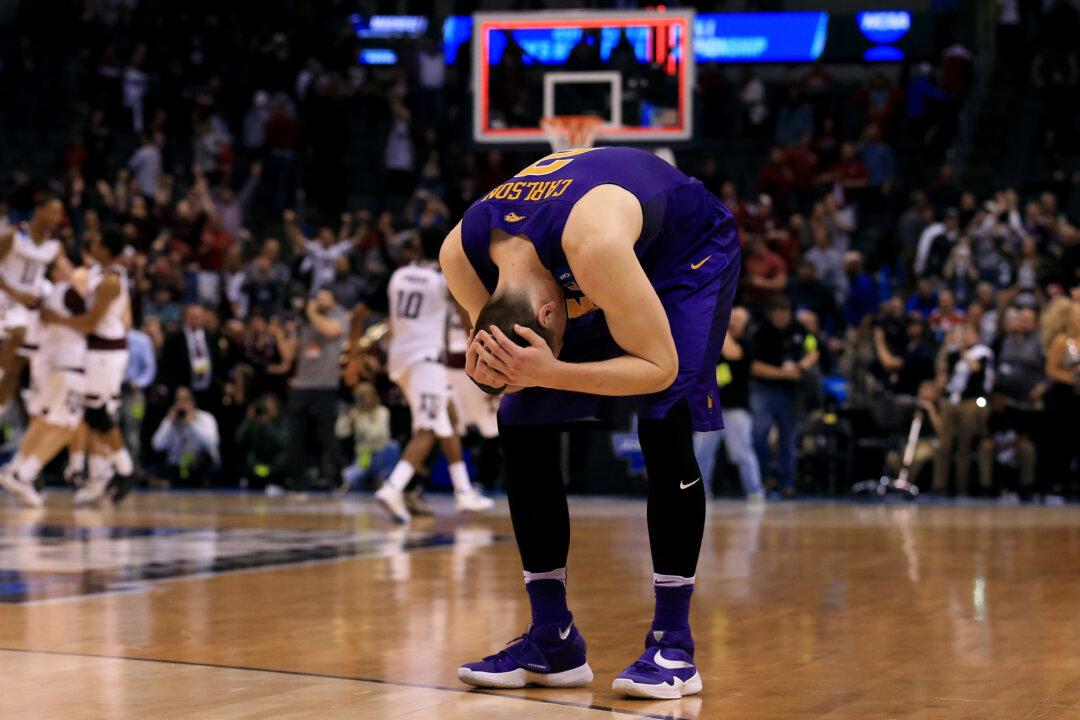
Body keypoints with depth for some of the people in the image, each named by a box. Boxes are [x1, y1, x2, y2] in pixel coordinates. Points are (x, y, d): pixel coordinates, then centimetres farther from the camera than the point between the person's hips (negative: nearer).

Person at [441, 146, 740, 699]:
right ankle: (552, 640, 1)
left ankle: (673, 644, -16)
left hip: (690, 249, -6)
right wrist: (484, 363, -28)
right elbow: (492, 330, -4)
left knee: (664, 423, -24)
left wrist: (549, 372, -46)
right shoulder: (460, 254, -26)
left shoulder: (593, 242, -45)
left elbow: (660, 366, -34)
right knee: (521, 426, -7)